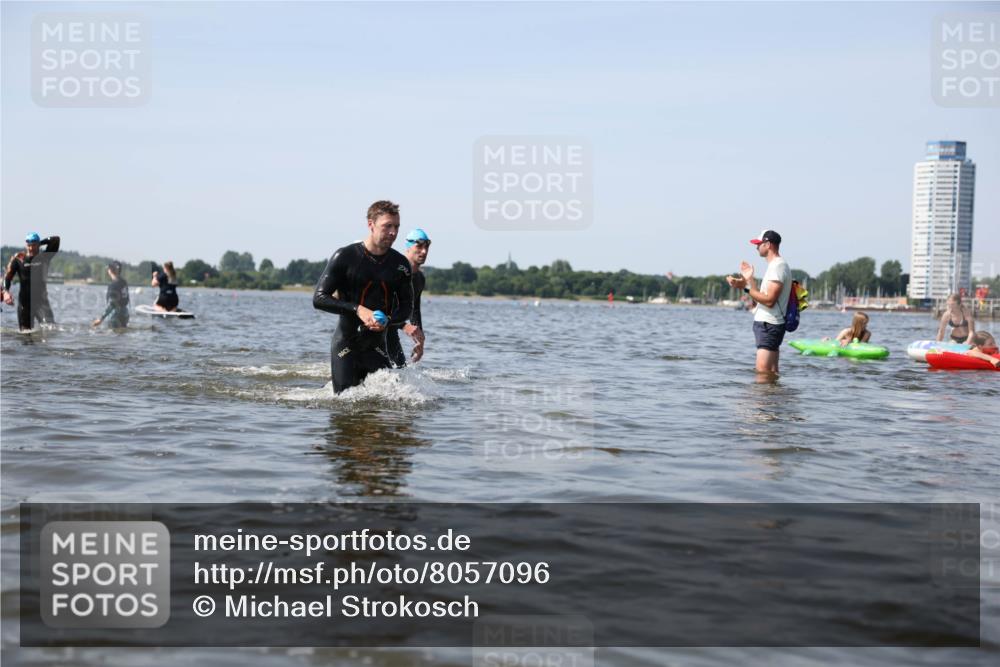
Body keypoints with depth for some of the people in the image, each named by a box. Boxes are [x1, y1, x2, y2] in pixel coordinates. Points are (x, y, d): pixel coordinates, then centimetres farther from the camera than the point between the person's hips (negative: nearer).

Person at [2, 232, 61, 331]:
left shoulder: (44, 257, 3)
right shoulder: (18, 259, 1)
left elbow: (55, 240, -4)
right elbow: (8, 276, -7)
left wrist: (40, 243, -1)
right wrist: (5, 291, -23)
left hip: (41, 300, -1)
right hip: (24, 301, 1)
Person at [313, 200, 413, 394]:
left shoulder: (400, 264, 2)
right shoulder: (345, 257, -8)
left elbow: (406, 307, 7)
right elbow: (319, 298, -10)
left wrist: (387, 321, -15)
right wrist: (357, 309, -22)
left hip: (377, 344, 3)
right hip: (345, 343, -3)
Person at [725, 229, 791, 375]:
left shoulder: (778, 266, -14)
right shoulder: (775, 265, 19)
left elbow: (769, 300, -22)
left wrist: (747, 286, -19)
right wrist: (749, 281, 10)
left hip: (769, 325, -11)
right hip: (767, 324, 11)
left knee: (763, 370, -15)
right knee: (771, 372, 10)